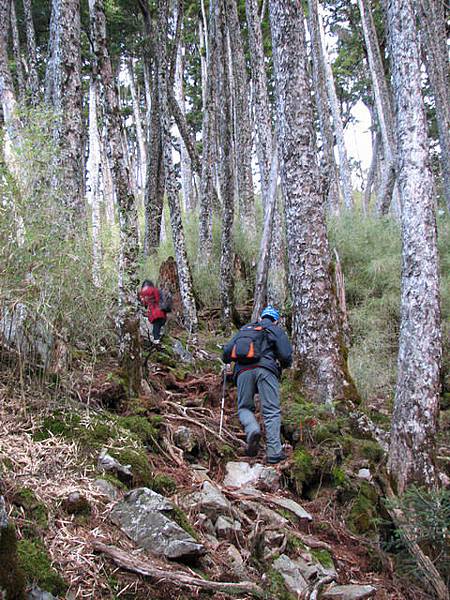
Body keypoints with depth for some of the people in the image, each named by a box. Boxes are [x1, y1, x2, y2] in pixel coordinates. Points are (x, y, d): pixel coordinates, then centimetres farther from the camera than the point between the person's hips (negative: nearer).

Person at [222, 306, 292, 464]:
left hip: (243, 371, 3)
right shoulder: (276, 330, 18)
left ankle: (252, 429, -17)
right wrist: (284, 365, 27)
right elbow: (286, 356, 5)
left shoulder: (244, 329, 28)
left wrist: (227, 362, 42)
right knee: (272, 411, -2)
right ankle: (274, 452, -10)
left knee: (244, 407, 14)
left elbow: (227, 350, 20)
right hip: (266, 369, -2)